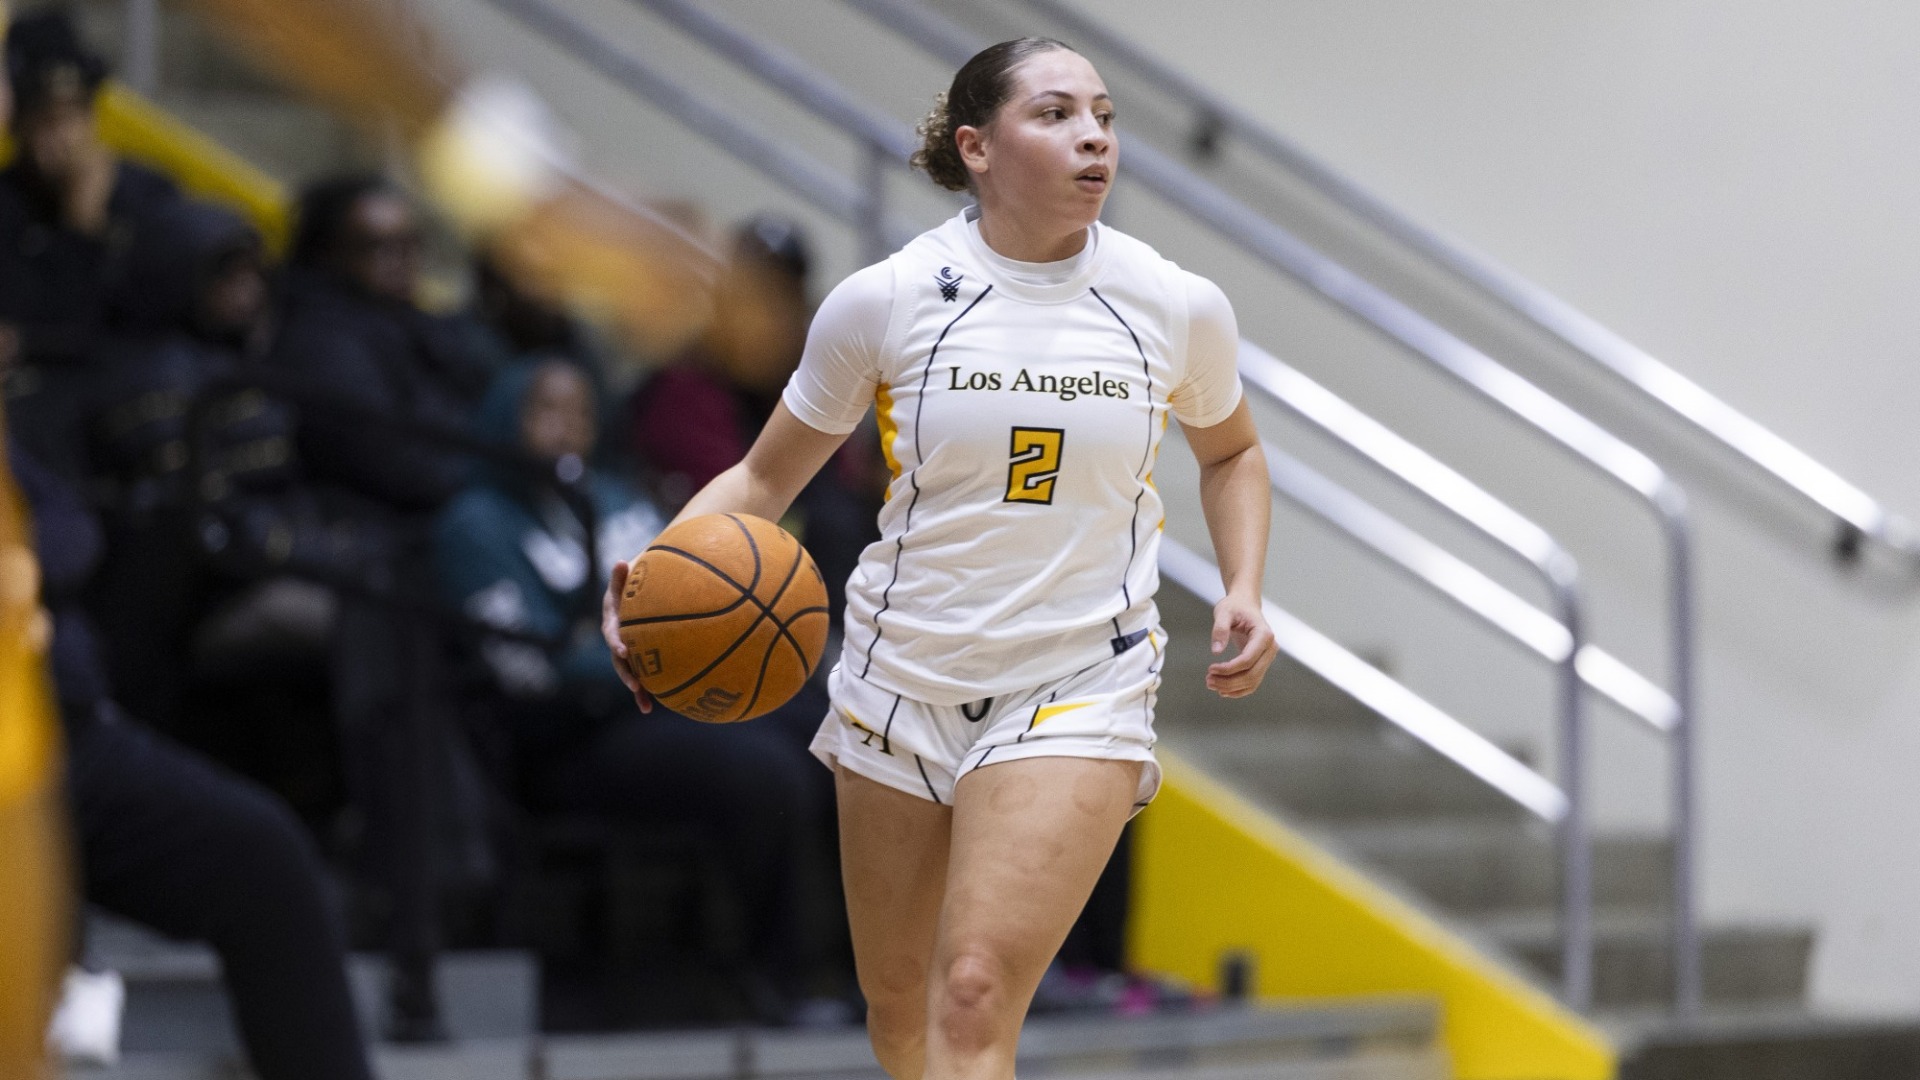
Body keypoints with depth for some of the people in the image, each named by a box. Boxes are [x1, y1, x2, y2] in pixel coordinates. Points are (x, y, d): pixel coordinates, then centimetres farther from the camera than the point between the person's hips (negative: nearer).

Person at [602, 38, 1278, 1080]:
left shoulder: (1178, 308, -3)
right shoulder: (883, 301, -8)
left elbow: (1230, 452, 19)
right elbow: (766, 478, 3)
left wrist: (1243, 593, 3)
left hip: (1076, 693, -2)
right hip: (904, 673, 2)